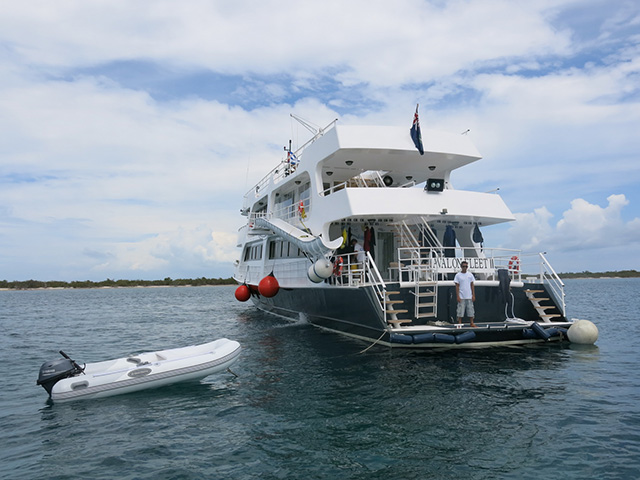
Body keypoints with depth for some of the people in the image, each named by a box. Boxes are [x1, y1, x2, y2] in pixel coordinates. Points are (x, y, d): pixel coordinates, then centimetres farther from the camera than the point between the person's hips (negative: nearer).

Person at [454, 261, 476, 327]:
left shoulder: (470, 274, 8)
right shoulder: (458, 275, -1)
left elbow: (472, 285, 10)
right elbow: (457, 286, -2)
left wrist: (473, 295, 4)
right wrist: (458, 296, -8)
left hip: (469, 297, 3)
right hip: (461, 297, -3)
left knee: (471, 310, 5)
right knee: (460, 311, -2)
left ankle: (472, 323, 14)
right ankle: (459, 324, 5)